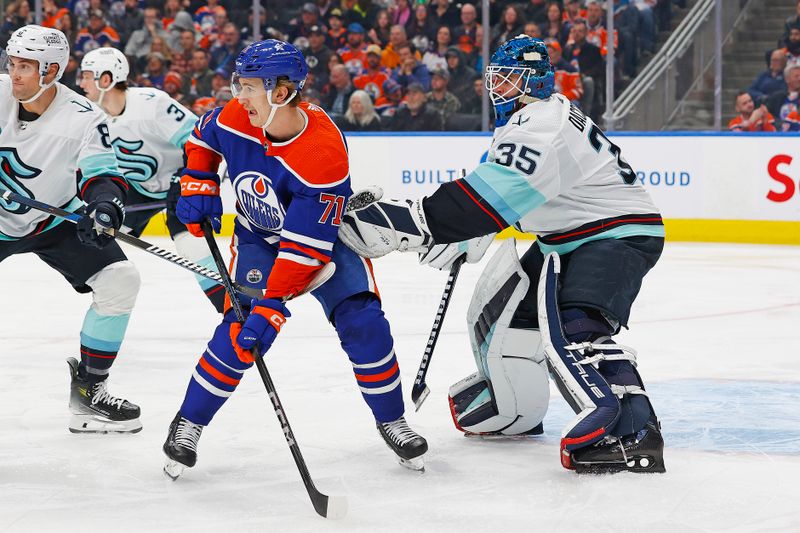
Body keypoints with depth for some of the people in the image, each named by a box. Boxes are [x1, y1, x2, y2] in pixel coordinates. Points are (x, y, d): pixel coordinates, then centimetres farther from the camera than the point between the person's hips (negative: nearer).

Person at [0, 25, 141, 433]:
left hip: (57, 221, 0)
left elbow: (102, 176, -20)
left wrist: (105, 204, -42)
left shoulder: (84, 119, -20)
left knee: (120, 280, -13)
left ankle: (87, 387, 0)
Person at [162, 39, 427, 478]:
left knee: (362, 322, -14)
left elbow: (307, 246, -36)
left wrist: (273, 306, -39)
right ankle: (188, 424, 0)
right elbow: (203, 137, 6)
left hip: (324, 233, -2)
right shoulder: (235, 118, -22)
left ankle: (391, 421, 6)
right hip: (258, 236, 2)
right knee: (239, 331, -14)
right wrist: (198, 184, -9)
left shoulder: (325, 154, -36)